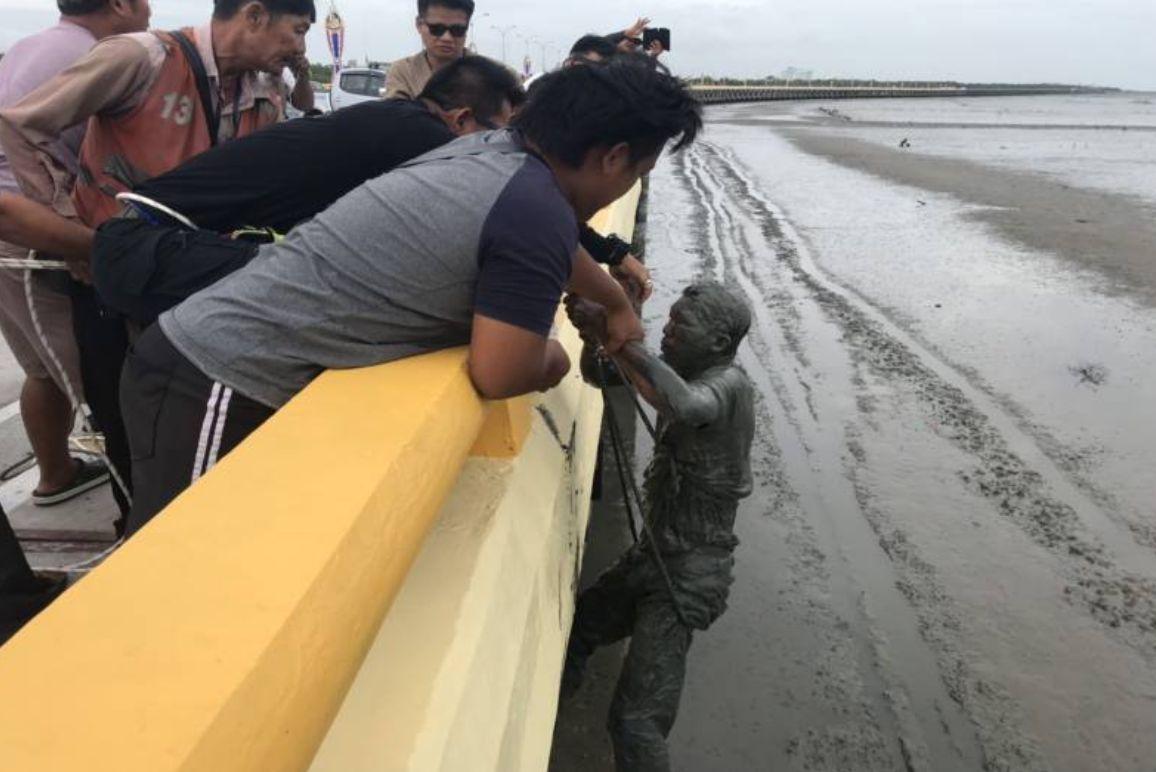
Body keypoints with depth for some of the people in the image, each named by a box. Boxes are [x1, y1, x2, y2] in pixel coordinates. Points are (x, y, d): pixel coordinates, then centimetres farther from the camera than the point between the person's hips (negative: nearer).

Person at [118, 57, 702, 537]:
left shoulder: (494, 148, 7)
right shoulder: (537, 212, -22)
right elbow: (498, 376, -19)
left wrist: (617, 303, 41)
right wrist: (549, 355, 5)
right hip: (219, 383, -9)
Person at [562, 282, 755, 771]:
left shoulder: (729, 385, -19)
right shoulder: (696, 379, 10)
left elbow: (682, 405, -42)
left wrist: (610, 333, -38)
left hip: (691, 574, -9)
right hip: (652, 558, 9)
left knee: (635, 721, -13)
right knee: (571, 631, 19)